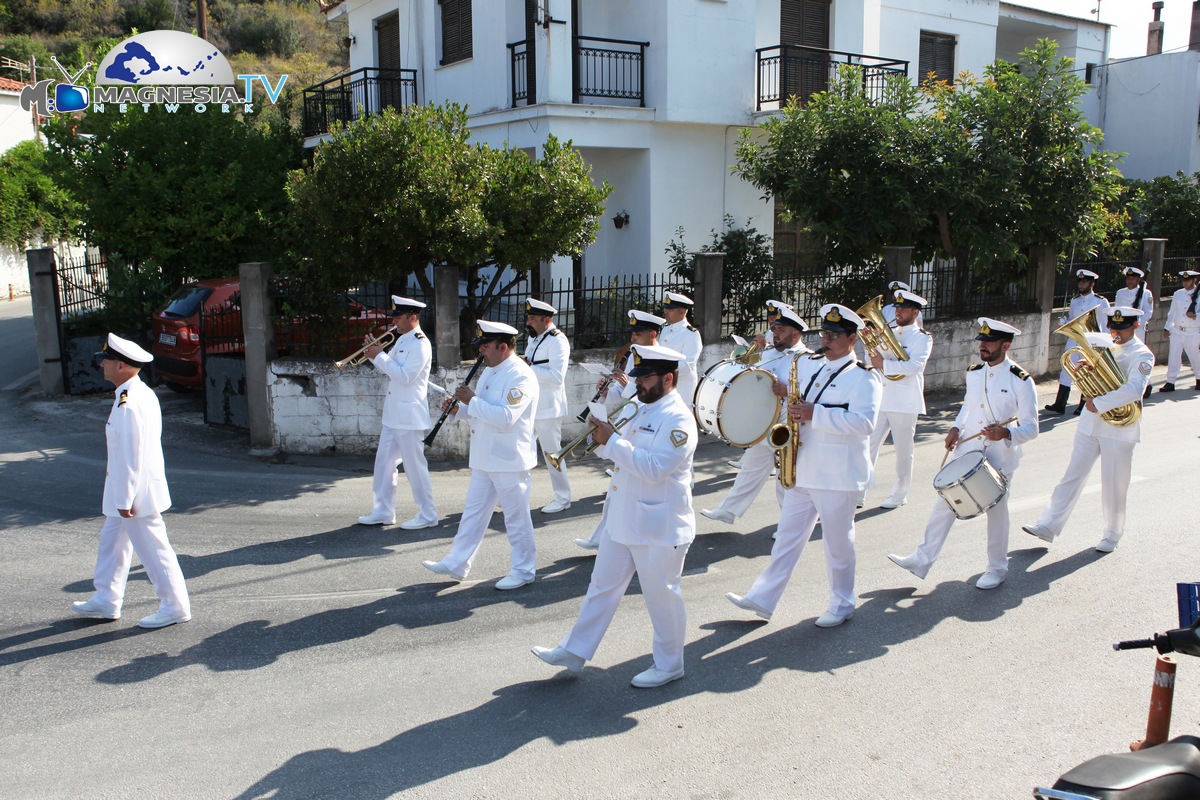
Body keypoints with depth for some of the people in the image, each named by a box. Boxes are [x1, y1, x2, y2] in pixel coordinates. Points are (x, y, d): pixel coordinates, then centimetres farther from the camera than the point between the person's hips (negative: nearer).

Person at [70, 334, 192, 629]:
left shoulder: (128, 405, -25)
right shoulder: (142, 393, 7)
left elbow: (130, 457, -24)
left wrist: (124, 499, -19)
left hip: (135, 491, -10)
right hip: (125, 488, 10)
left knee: (152, 549, 0)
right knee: (111, 540, 20)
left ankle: (175, 607, 11)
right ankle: (106, 601, 33)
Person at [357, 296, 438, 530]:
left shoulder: (420, 345, -16)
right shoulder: (401, 341, 14)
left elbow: (405, 376, -24)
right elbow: (390, 370, 18)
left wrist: (381, 357, -18)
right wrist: (375, 354, 2)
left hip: (409, 416, -10)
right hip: (393, 414, 10)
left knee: (415, 465, -3)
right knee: (384, 461, 13)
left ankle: (427, 515, 8)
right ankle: (383, 511, 23)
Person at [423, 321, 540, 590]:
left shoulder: (520, 376, -18)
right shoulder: (490, 371, 13)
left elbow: (505, 416, -30)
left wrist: (472, 400, -23)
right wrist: (459, 408, 2)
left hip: (509, 460, -9)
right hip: (485, 458, 9)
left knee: (516, 516, 2)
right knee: (473, 511, 15)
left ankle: (524, 571, 16)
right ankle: (457, 564, 24)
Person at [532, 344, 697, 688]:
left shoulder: (678, 419, -18)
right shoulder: (643, 410, 11)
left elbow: (653, 468, -28)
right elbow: (626, 454, 19)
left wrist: (612, 441, -24)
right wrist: (604, 439, -1)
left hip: (659, 528, -9)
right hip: (623, 521, 9)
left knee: (662, 597, 6)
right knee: (602, 586, 15)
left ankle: (669, 666, 23)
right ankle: (574, 651, 25)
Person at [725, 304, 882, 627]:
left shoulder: (864, 377, -9)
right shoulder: (809, 365, 11)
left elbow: (864, 421, -24)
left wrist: (815, 414, -26)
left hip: (838, 476, -6)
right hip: (802, 471, 6)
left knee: (838, 543, 7)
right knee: (787, 536, 10)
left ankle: (842, 605, 23)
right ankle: (762, 600, 14)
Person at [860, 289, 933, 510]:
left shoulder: (922, 338, -4)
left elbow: (914, 366, -20)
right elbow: (874, 360, 12)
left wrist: (884, 363, -22)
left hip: (905, 403, -5)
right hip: (880, 399, 5)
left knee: (903, 451, 7)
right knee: (868, 447, -1)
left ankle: (900, 494, 20)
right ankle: (858, 495, 0)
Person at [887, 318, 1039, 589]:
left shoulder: (1021, 382, -12)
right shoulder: (973, 373, 5)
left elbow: (1031, 429, -11)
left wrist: (1006, 433, -30)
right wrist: (956, 428, 7)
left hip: (999, 459, -5)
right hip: (967, 454, 5)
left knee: (996, 512, 10)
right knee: (944, 505, 4)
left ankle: (997, 569, 28)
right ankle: (922, 560, 12)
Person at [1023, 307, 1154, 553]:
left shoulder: (1142, 355, -9)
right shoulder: (1103, 344, 10)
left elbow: (1134, 390, -24)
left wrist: (1099, 404, -24)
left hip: (1120, 428, -5)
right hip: (1091, 423, 5)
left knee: (1114, 486, 5)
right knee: (1073, 475, 4)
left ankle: (1112, 535, 21)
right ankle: (1049, 525, 4)